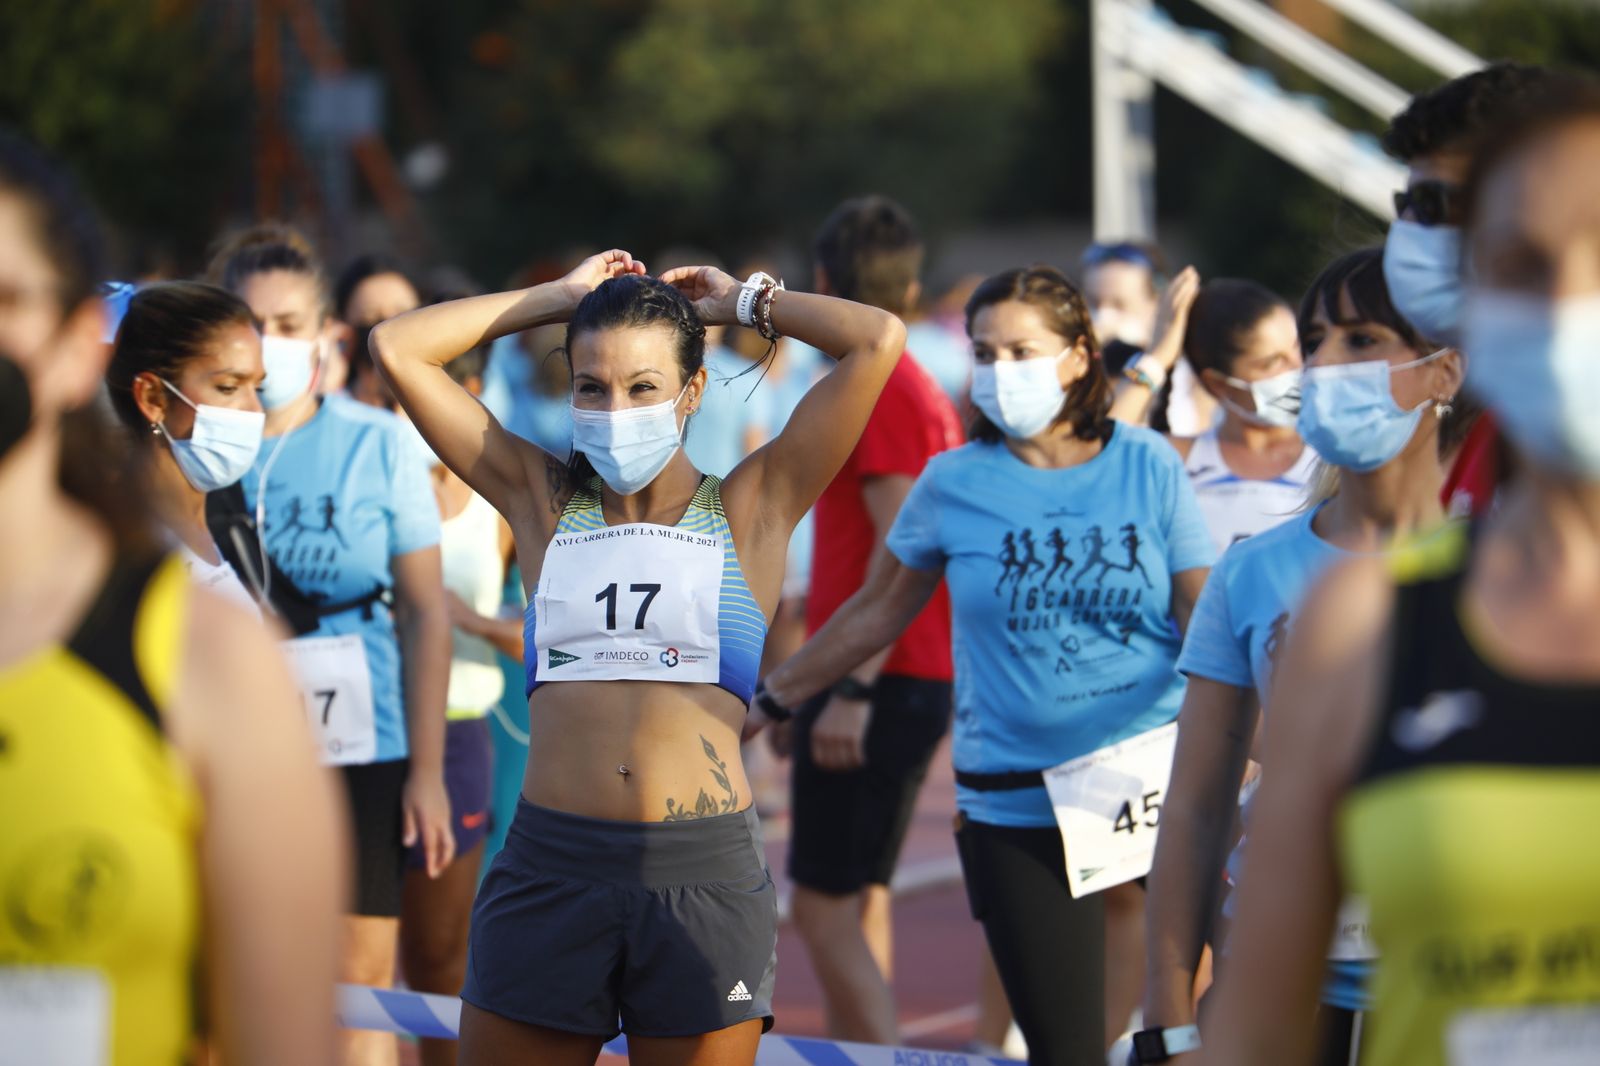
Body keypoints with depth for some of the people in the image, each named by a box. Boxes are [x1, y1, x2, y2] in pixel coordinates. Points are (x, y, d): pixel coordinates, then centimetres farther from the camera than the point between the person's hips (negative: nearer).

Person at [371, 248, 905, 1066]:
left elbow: (878, 341, 0)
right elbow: (396, 349, 12)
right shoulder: (544, 502, 12)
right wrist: (561, 298, 16)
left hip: (704, 875, -1)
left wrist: (742, 303, 14)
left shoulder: (749, 509, 8)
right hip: (550, 866, 1)